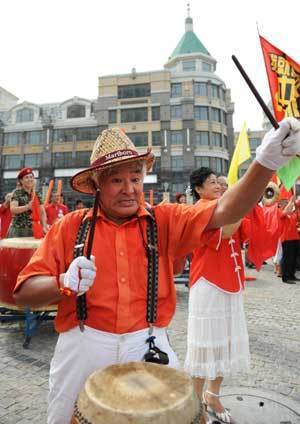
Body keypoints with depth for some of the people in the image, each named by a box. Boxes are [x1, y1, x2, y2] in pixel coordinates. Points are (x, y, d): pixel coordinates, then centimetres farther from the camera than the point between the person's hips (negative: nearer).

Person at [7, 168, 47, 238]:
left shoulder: (36, 195, 8)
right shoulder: (17, 193, -3)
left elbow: (42, 212, 4)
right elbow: (13, 209, -17)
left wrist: (44, 226, -11)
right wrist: (28, 207, -34)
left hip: (33, 229, 3)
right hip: (18, 230, -3)